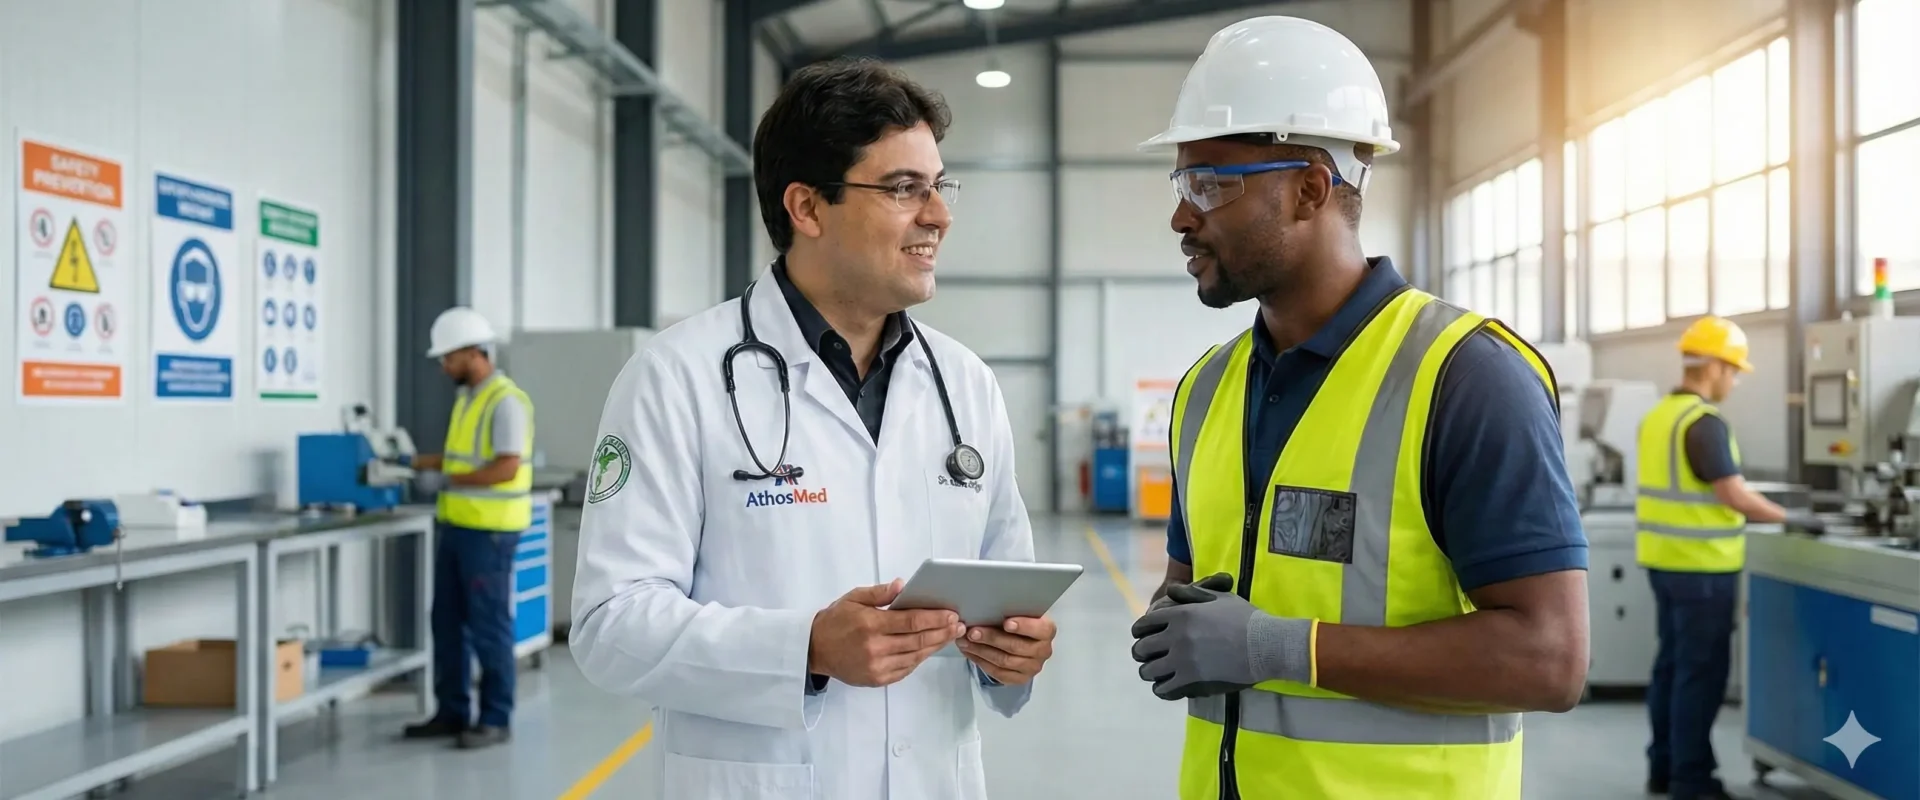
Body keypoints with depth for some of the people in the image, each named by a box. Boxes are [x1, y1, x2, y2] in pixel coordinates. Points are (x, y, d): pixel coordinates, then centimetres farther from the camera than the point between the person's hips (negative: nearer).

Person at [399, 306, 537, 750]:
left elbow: (506, 468, -22)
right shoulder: (466, 397, 14)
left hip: (488, 531, -9)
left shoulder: (506, 401, -16)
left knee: (488, 625, -1)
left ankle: (496, 718, 9)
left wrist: (446, 481, -18)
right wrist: (414, 462, 17)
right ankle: (451, 712, 23)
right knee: (448, 622, 13)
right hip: (454, 526, 9)